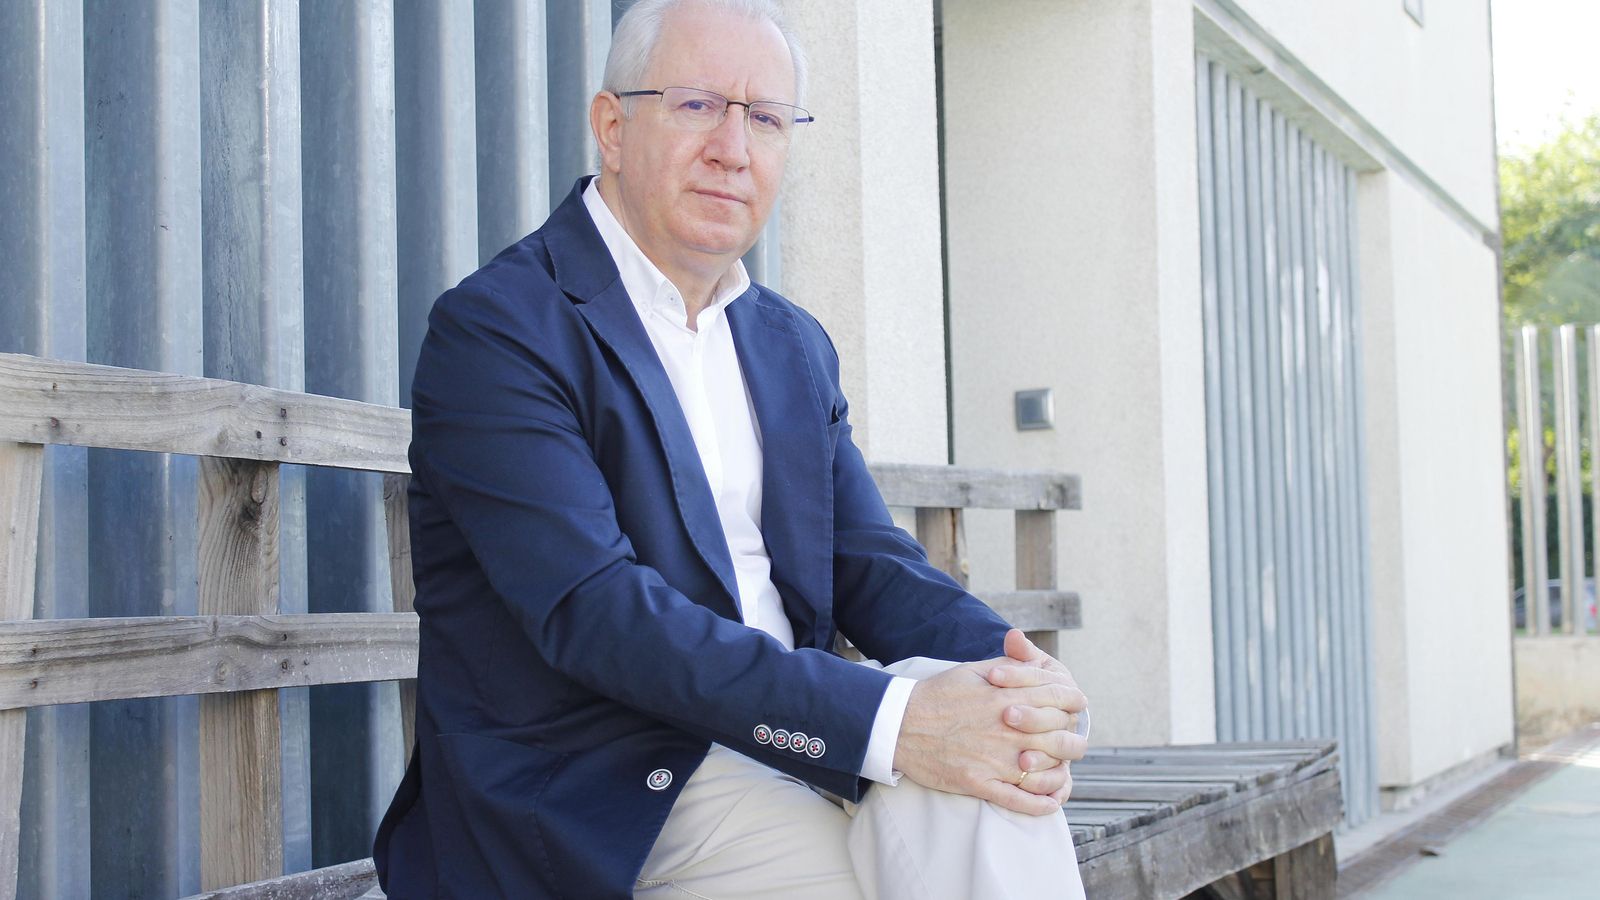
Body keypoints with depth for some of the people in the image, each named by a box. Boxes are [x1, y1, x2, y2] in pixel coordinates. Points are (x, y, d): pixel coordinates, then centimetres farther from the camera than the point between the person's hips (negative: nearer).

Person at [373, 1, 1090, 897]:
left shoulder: (795, 346, 17)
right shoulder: (493, 327, -9)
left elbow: (869, 561, 11)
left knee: (987, 768, -22)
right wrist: (889, 721, -29)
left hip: (795, 747, 6)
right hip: (607, 799, -6)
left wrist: (1018, 673, -14)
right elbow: (594, 610, -20)